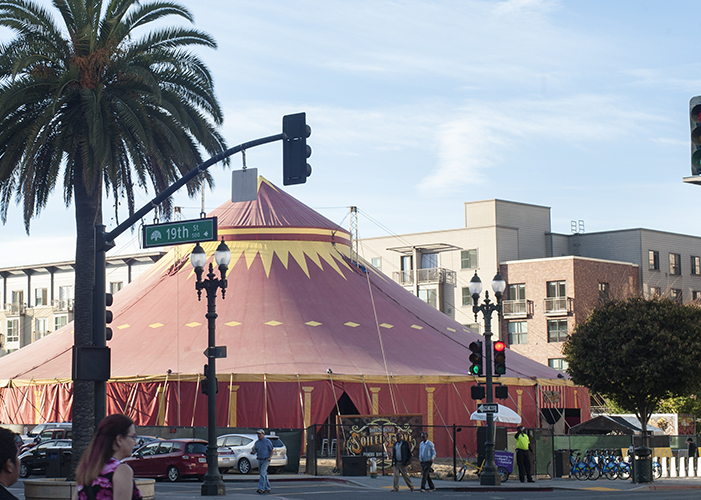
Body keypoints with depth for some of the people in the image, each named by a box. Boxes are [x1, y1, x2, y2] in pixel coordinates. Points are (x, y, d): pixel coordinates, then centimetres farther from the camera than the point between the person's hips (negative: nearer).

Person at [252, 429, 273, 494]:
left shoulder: (267, 441, -7)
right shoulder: (256, 442, 8)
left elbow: (271, 450, -2)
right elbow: (254, 452, 9)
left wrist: (269, 457, -16)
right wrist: (253, 452, -15)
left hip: (266, 460, -6)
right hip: (259, 460, 6)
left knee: (262, 473, -18)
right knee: (264, 475, 11)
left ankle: (261, 488, -25)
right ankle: (267, 488, 21)